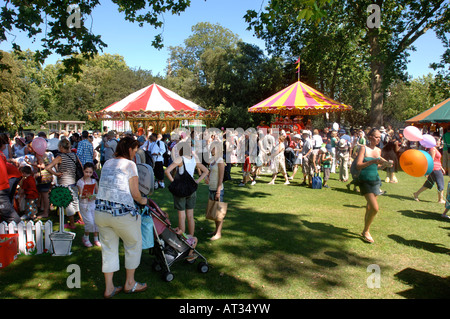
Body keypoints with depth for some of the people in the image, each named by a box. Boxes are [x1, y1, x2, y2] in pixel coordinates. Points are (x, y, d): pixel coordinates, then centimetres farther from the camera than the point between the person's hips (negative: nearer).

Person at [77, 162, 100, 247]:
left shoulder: (94, 181, 5)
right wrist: (85, 196, -33)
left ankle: (96, 239, 19)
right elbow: (80, 195, -12)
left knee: (96, 221, 2)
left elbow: (98, 192, 5)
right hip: (84, 204, -4)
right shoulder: (80, 182, -7)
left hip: (93, 203, 4)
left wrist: (95, 196, -16)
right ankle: (85, 238, 16)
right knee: (90, 222, -9)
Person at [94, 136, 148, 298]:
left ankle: (109, 288, 25)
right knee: (134, 244, 15)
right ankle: (129, 283, 27)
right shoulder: (129, 164, -6)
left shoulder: (107, 163, 14)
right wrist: (142, 200, 13)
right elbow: (135, 194, -9)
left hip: (100, 211, 7)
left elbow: (106, 186, 16)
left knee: (108, 248, 17)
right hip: (121, 212, -6)